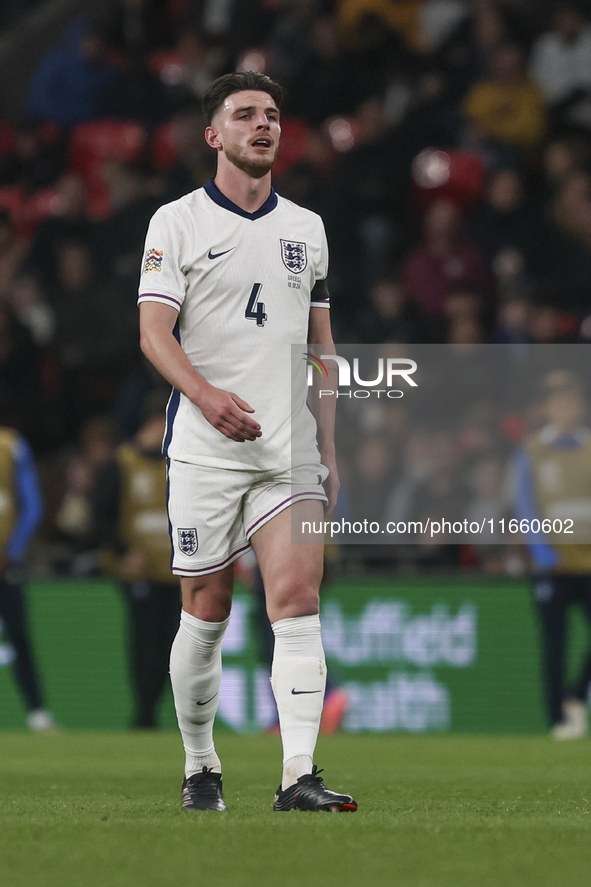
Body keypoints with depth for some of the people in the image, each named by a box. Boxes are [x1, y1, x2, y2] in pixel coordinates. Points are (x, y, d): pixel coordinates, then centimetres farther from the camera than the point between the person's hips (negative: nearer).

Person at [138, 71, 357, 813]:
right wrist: (206, 393, -27)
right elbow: (154, 333, -8)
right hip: (204, 448, -3)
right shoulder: (176, 222, 0)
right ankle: (200, 767, 20)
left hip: (290, 451, 3)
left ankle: (299, 777, -18)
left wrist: (328, 449, 13)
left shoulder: (306, 228, 14)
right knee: (206, 612, 3)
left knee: (297, 599, -12)